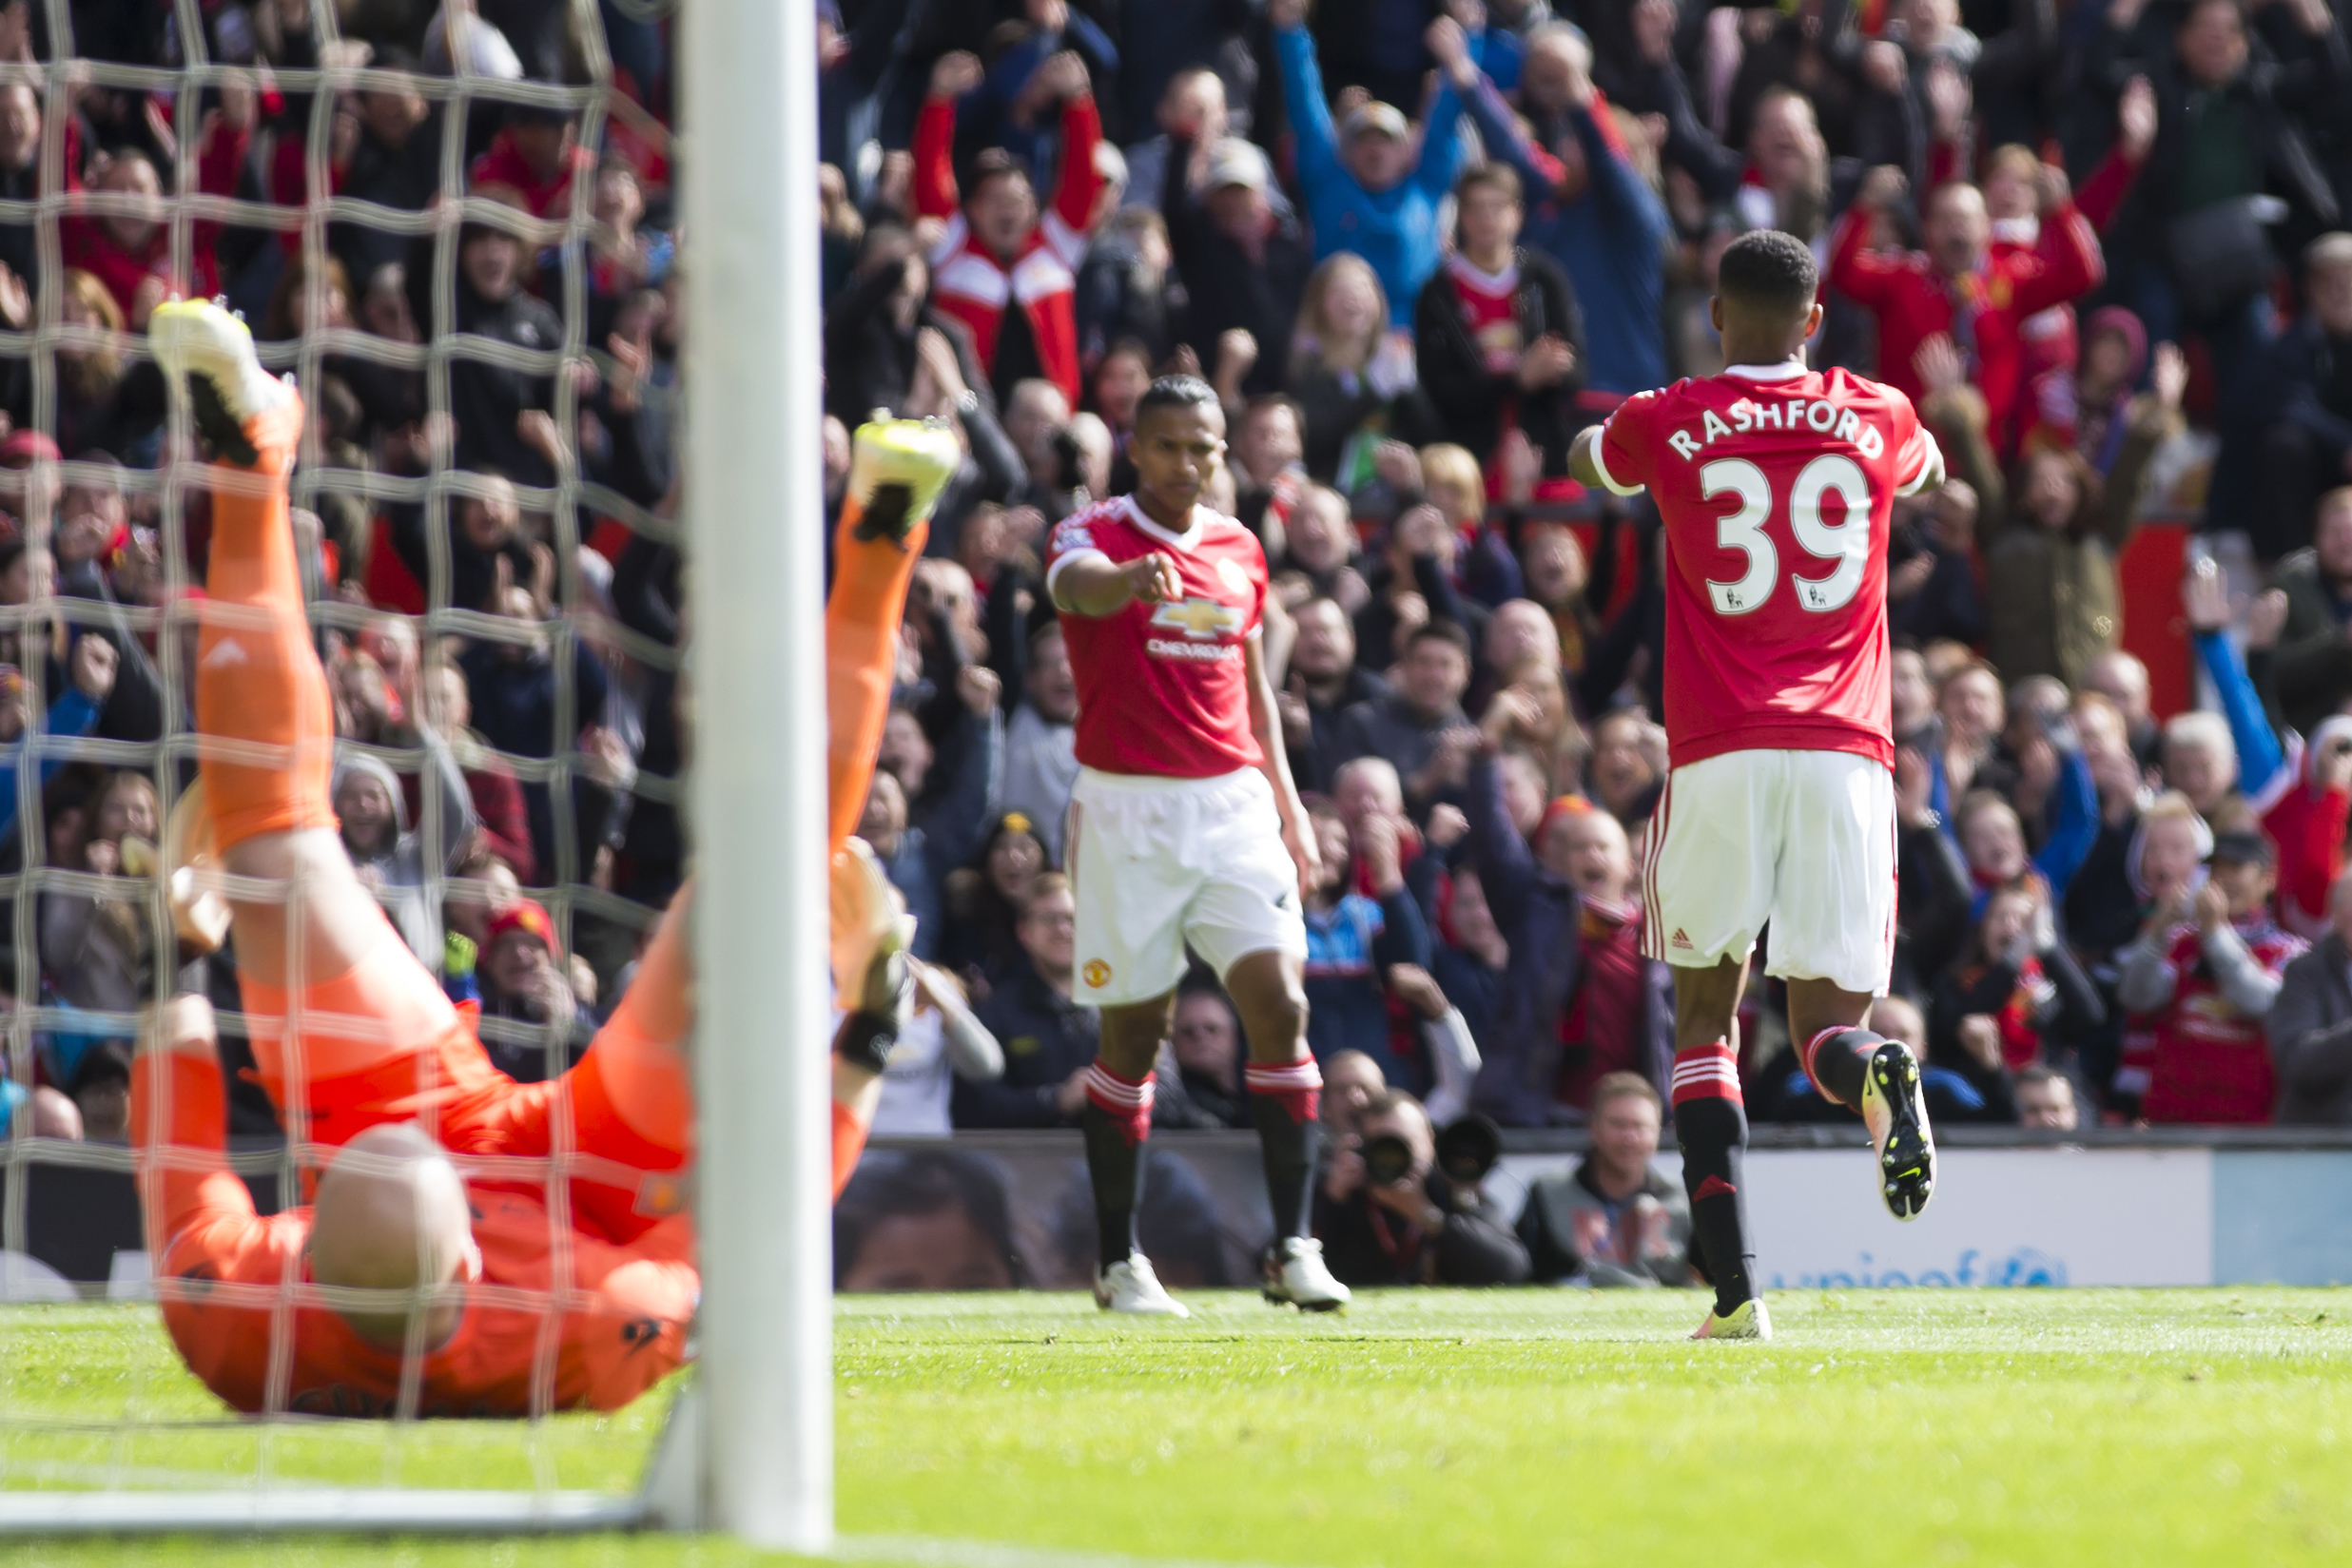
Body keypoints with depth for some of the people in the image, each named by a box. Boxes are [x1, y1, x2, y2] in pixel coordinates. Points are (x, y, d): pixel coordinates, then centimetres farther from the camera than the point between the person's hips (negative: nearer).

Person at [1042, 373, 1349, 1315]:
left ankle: (1293, 1246, -8)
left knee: (1280, 1008, -10)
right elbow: (1074, 584, -30)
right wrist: (1135, 577, -52)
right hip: (1128, 812, -4)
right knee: (1132, 1035, 2)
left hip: (1233, 807, 4)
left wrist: (1288, 802, 18)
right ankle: (1119, 1261, 14)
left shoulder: (1239, 551, 12)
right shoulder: (1095, 533, -5)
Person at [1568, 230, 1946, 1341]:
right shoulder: (1875, 419, 9)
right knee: (1826, 1022, 5)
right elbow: (1926, 471, 35)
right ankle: (1878, 1076, -35)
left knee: (1705, 1012, 12)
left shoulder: (1669, 426, 4)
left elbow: (1590, 458, 29)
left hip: (1719, 759, -1)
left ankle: (1732, 1286, -2)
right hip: (1846, 756, 1)